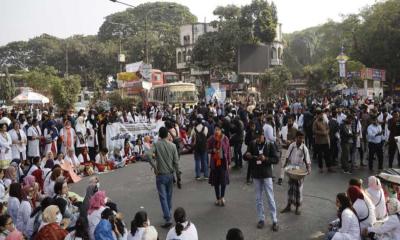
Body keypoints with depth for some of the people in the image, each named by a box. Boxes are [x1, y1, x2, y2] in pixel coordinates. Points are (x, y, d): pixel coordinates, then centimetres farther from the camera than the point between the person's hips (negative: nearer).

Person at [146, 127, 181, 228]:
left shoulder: (156, 144, -9)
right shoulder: (172, 145, -2)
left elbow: (148, 155, -27)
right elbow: (176, 162, -3)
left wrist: (155, 167, -16)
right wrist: (178, 177, 3)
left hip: (161, 175, -3)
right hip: (170, 174, 3)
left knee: (163, 197, 0)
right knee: (169, 196, 19)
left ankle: (168, 219, -5)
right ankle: (168, 214, 33)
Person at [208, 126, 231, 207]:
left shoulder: (225, 139, -5)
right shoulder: (211, 139, -3)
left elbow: (228, 151, 1)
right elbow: (208, 149, 8)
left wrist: (229, 163, 1)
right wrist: (212, 150, -16)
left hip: (223, 162, -1)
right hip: (214, 162, 1)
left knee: (224, 180, 0)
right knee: (216, 181, 7)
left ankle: (222, 197, 23)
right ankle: (218, 198, 24)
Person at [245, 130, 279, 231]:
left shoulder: (270, 145, -9)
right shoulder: (252, 144, -2)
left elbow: (276, 159, -9)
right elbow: (245, 157, 4)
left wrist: (265, 158, -25)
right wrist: (247, 155, -19)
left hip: (267, 174, -3)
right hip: (256, 174, 3)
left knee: (270, 198, 2)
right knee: (258, 198, 11)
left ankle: (274, 221, 12)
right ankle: (261, 219, 23)